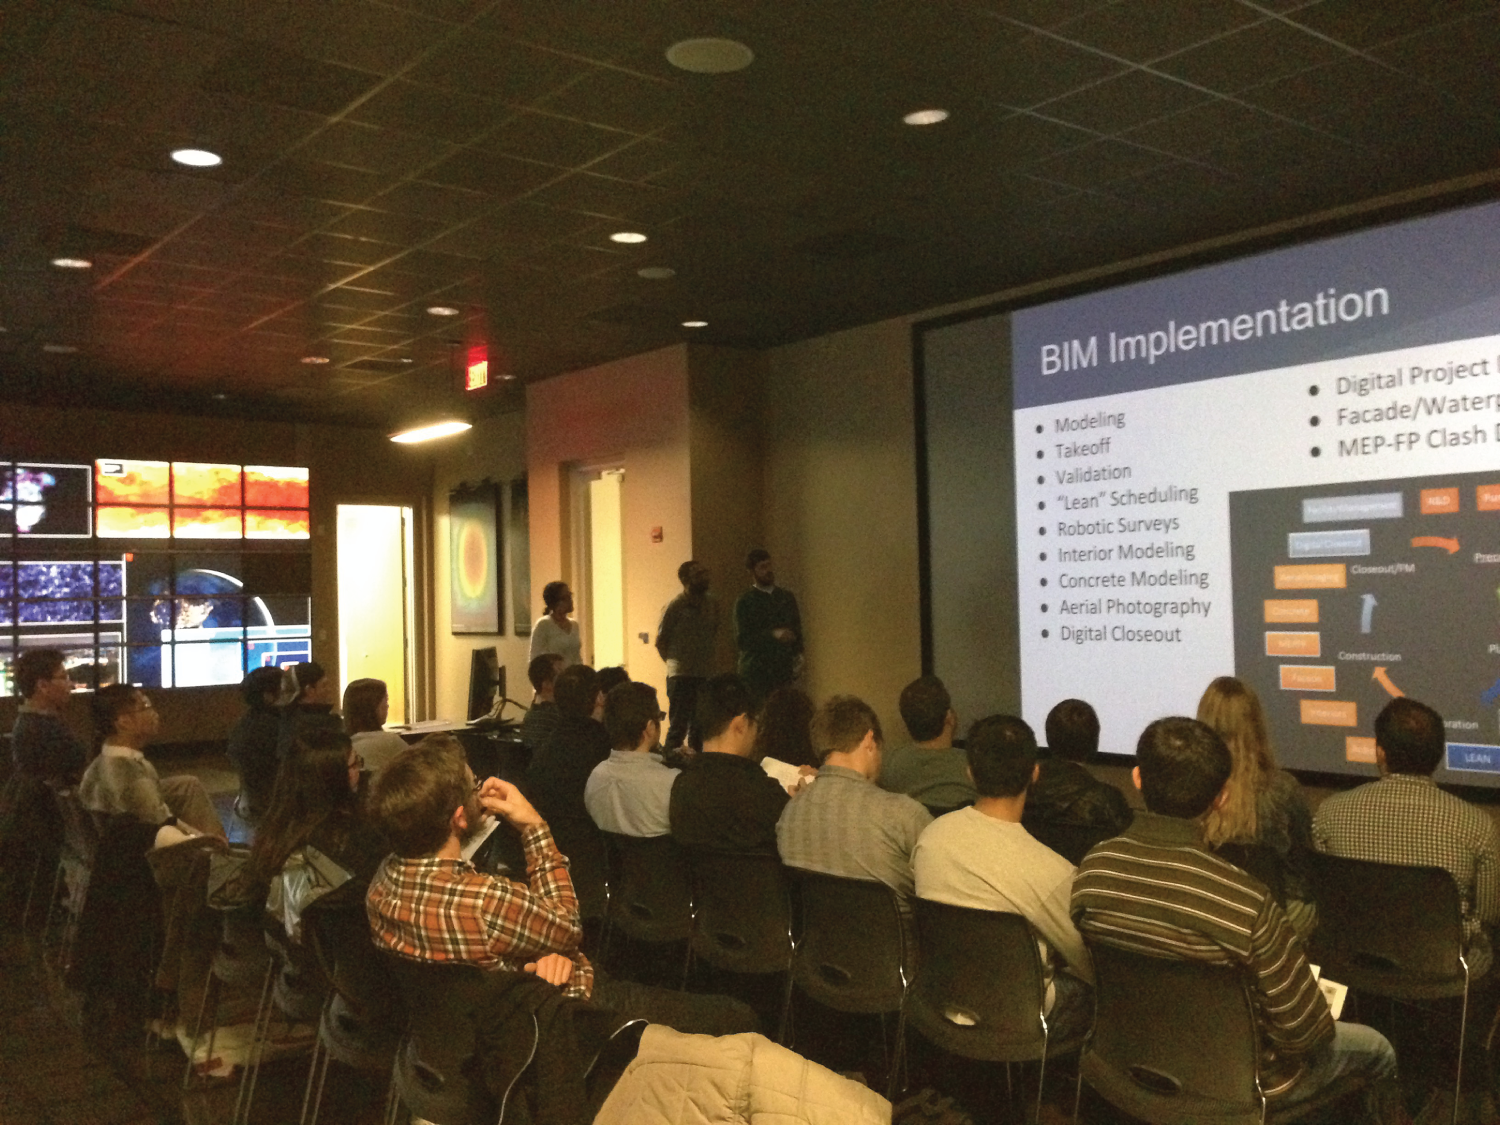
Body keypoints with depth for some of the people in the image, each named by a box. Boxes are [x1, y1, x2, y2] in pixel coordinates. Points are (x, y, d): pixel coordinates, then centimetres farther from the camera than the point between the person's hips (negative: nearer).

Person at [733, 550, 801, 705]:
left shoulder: (787, 597, 15)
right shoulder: (745, 602, 1)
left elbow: (797, 628, 20)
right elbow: (741, 640, -5)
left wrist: (797, 653, 2)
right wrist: (773, 634, -17)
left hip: (784, 670, 3)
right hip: (755, 673, -3)